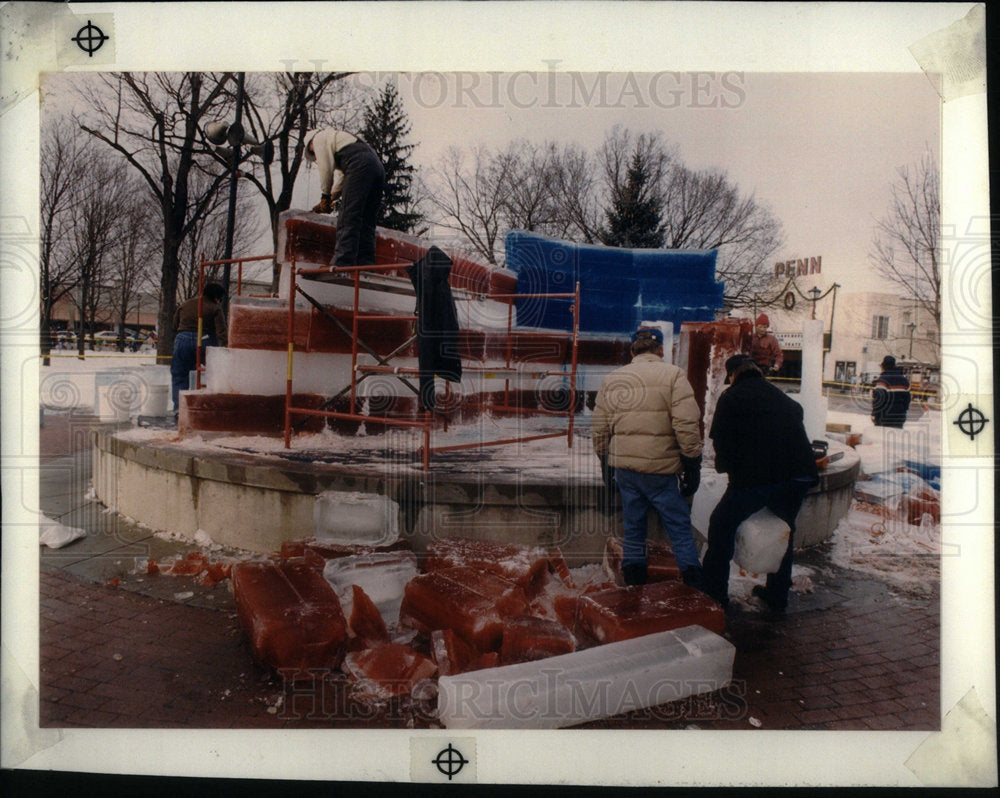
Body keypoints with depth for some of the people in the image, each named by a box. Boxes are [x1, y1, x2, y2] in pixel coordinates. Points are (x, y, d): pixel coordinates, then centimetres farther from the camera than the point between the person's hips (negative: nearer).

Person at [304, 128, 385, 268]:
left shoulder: (319, 137, 18)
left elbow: (326, 168, 4)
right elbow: (342, 177, 36)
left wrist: (325, 196, 11)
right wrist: (330, 199, 32)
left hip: (360, 165, -8)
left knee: (347, 219, -13)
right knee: (366, 223, 5)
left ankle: (342, 265, -21)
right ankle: (366, 266, -3)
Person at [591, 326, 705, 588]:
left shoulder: (611, 379, 9)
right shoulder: (673, 375, -6)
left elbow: (599, 429, 11)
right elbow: (687, 426, -14)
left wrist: (606, 462, 21)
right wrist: (693, 464, -7)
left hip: (624, 468, 4)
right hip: (661, 468, -4)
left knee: (633, 527, 14)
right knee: (679, 527, 5)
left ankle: (634, 587, 21)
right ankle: (695, 588, 6)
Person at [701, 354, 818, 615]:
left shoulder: (731, 397, 7)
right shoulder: (782, 398, 24)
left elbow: (721, 440, 1)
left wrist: (725, 466, 18)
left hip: (757, 476, -6)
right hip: (800, 475, 6)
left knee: (722, 525, 9)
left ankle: (714, 593, 11)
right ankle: (777, 596, 33)